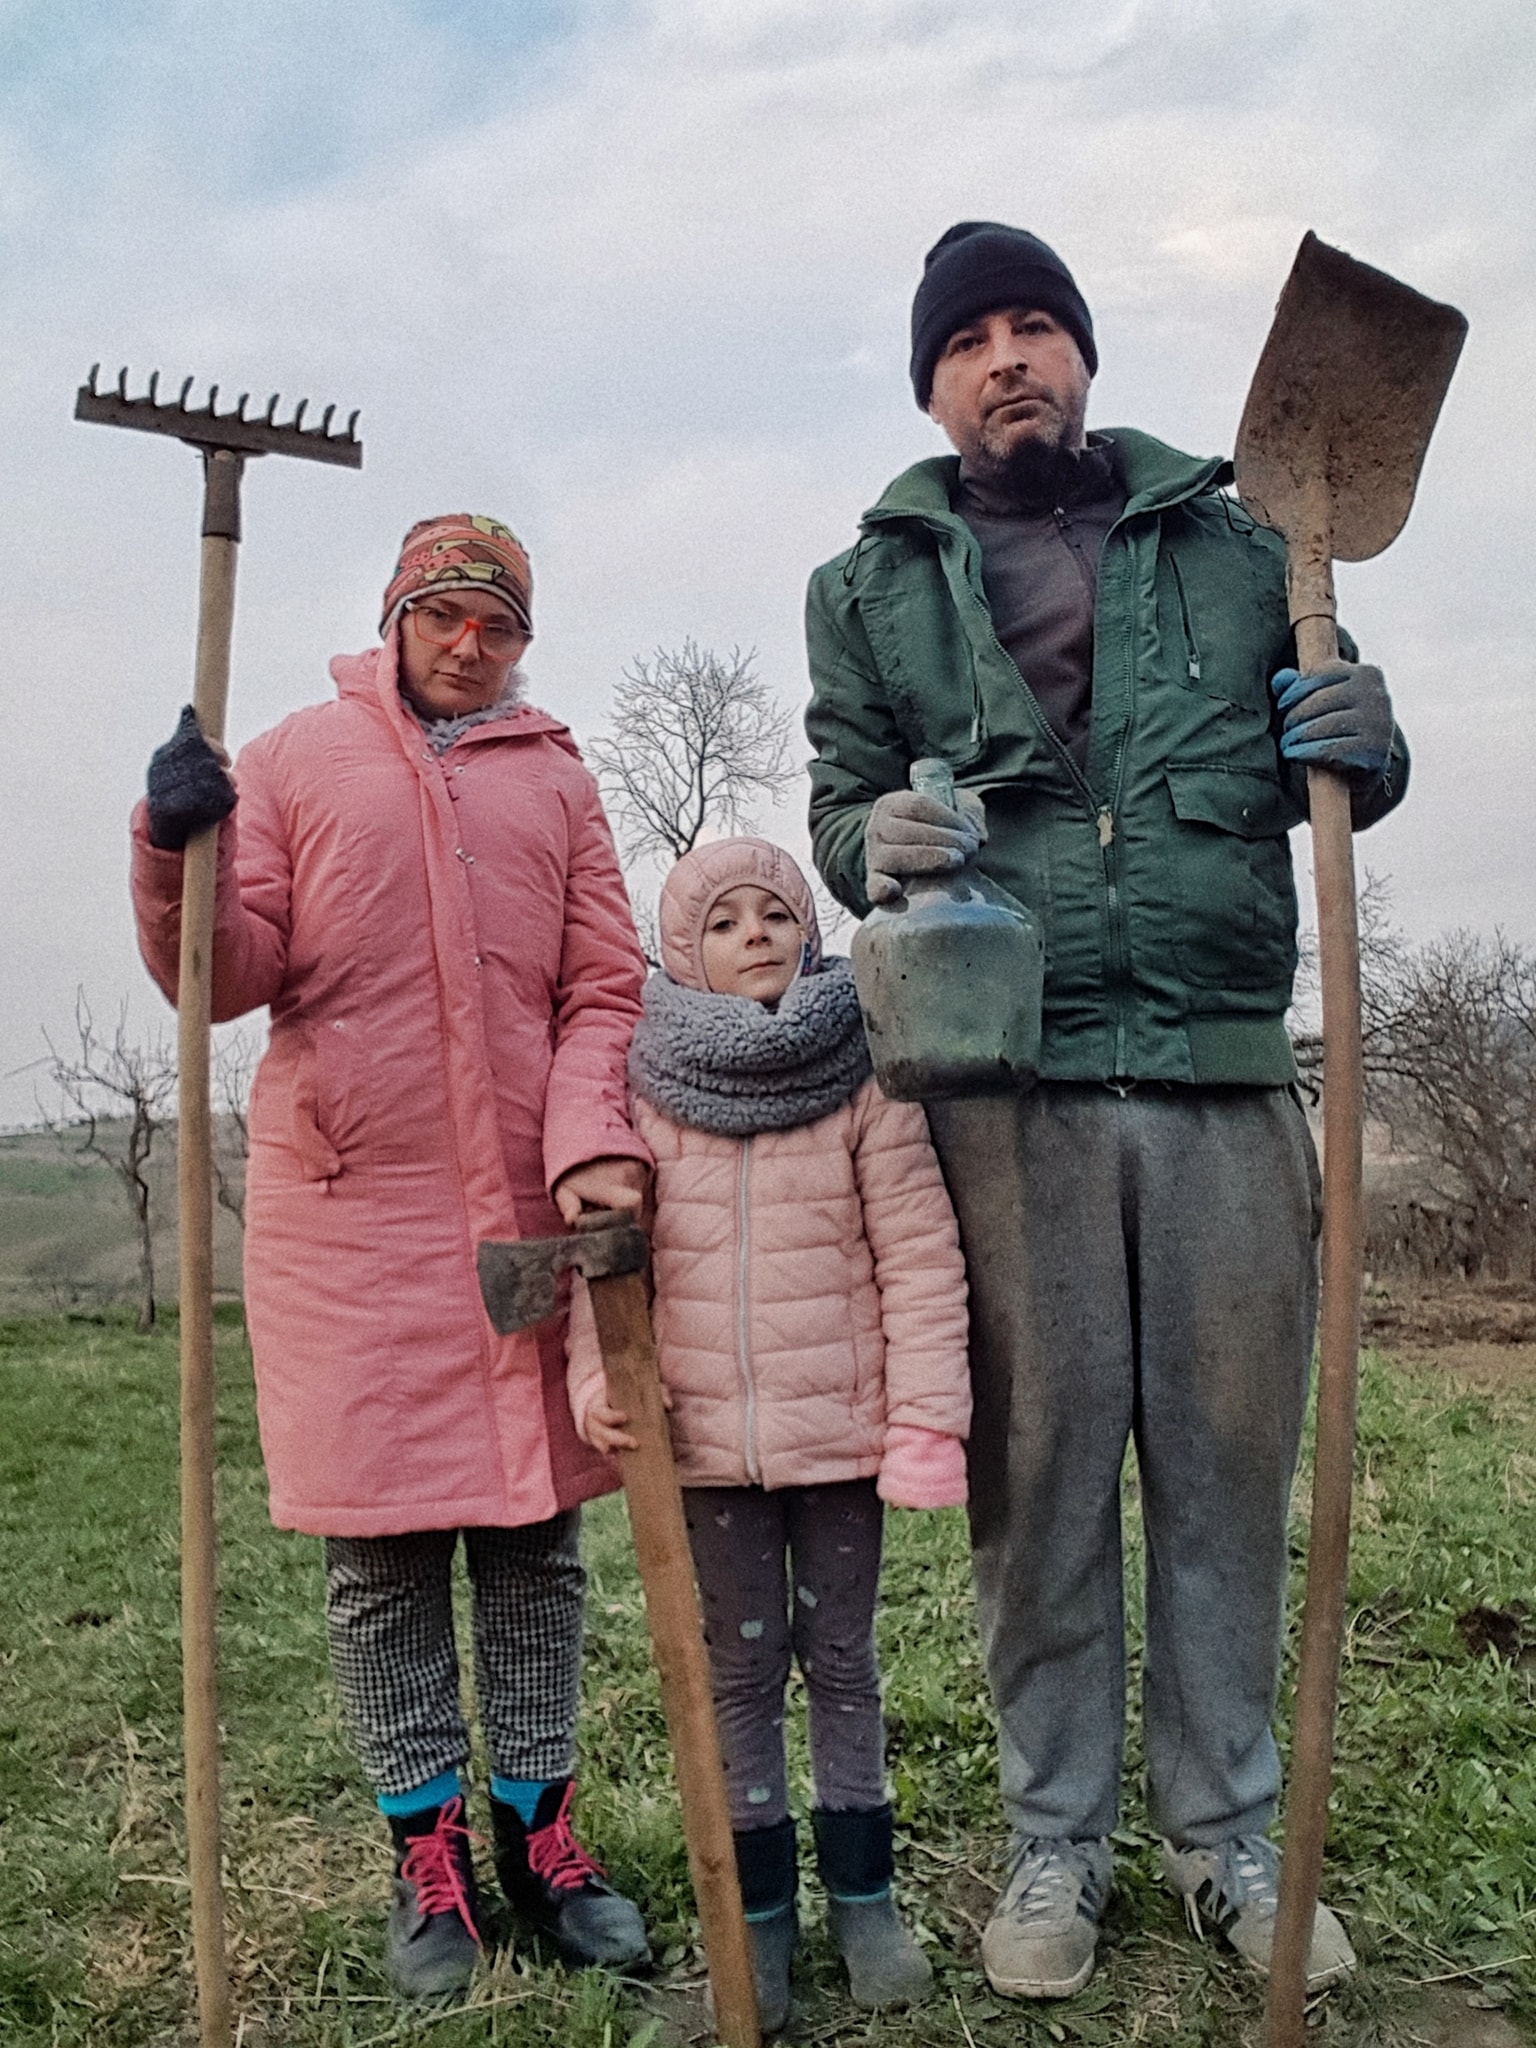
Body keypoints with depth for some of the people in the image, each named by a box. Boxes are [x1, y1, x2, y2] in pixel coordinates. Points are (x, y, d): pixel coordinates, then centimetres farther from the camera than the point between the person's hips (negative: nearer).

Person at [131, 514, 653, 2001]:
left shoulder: (555, 778, 13)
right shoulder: (292, 760, 8)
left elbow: (605, 990, 6)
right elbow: (228, 977, 0)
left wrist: (592, 1148, -10)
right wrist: (178, 852, -19)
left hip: (529, 1211, 2)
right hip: (344, 1210, -1)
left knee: (536, 1530, 9)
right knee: (379, 1542, 5)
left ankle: (536, 1828, 25)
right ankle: (427, 1848, 21)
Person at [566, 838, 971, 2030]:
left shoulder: (864, 1080, -5)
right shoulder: (643, 1091, -1)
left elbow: (920, 1257, -6)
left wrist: (929, 1417, -11)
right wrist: (595, 1371, -13)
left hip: (843, 1427, 0)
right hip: (708, 1438, 1)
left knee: (842, 1659, 15)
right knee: (742, 1666, 13)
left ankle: (864, 1896, 32)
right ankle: (760, 1910, 29)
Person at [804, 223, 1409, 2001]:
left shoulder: (1227, 536, 15)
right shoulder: (872, 585, 13)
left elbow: (1319, 766, 19)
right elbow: (841, 805, 14)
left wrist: (1361, 748, -5)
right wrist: (872, 835, -10)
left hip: (1227, 1073, 2)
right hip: (1011, 1078, -1)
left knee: (1231, 1461, 7)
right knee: (1040, 1470, 4)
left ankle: (1227, 1837, 26)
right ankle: (1055, 1845, 23)